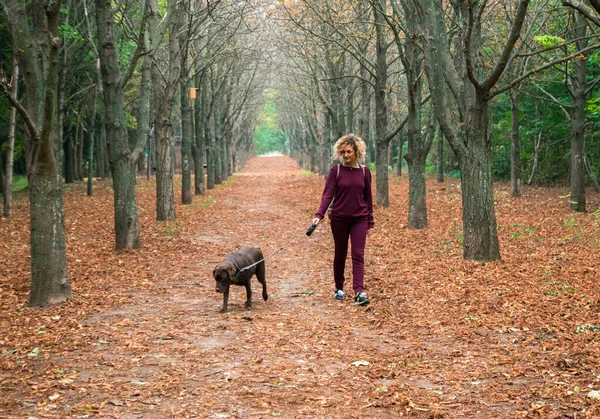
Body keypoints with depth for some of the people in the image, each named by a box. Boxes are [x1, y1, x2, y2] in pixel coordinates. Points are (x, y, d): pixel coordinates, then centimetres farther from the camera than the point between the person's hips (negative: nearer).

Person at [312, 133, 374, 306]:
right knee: (340, 254, 10)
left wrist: (370, 221, 8)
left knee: (358, 255, -8)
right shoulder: (336, 170, -4)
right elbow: (327, 194, -10)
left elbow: (368, 198, 8)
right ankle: (339, 289, 25)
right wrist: (319, 214, -24)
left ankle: (359, 292, -16)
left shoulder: (364, 171, 2)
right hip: (339, 219, 0)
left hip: (359, 219, 1)